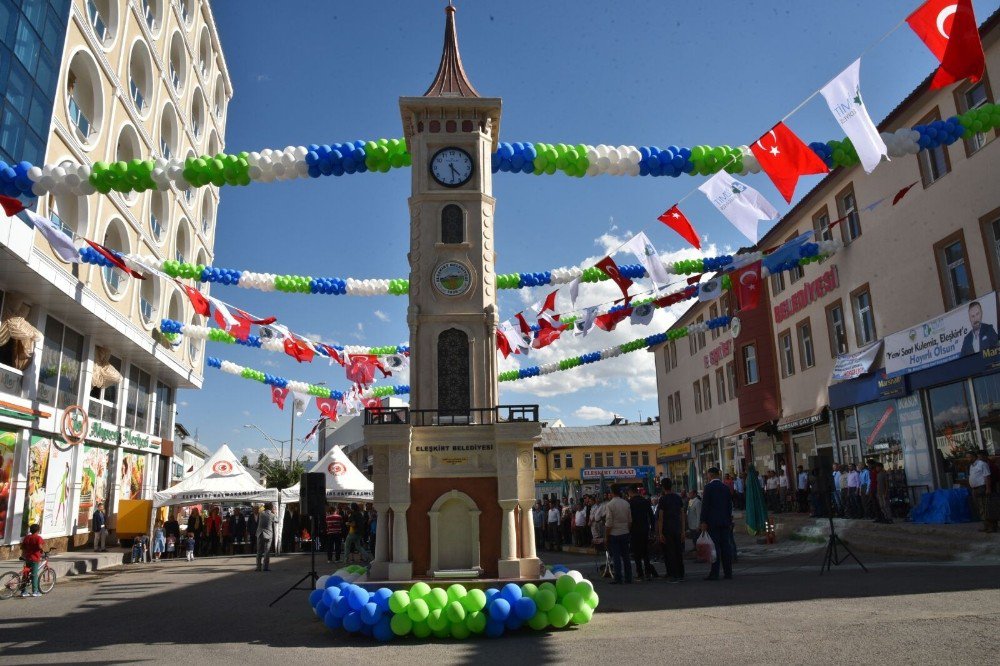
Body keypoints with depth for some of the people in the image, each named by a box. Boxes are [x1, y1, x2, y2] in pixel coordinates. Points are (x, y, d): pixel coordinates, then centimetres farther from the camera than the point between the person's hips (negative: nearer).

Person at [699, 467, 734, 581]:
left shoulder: (709, 487, -8)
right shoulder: (725, 487, 11)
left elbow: (705, 505, -11)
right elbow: (730, 505, 14)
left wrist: (703, 521, -9)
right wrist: (729, 521, 19)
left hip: (713, 521, -6)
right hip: (725, 522, 6)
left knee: (715, 547, -6)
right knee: (726, 546, 7)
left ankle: (714, 573, -7)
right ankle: (728, 572, 9)